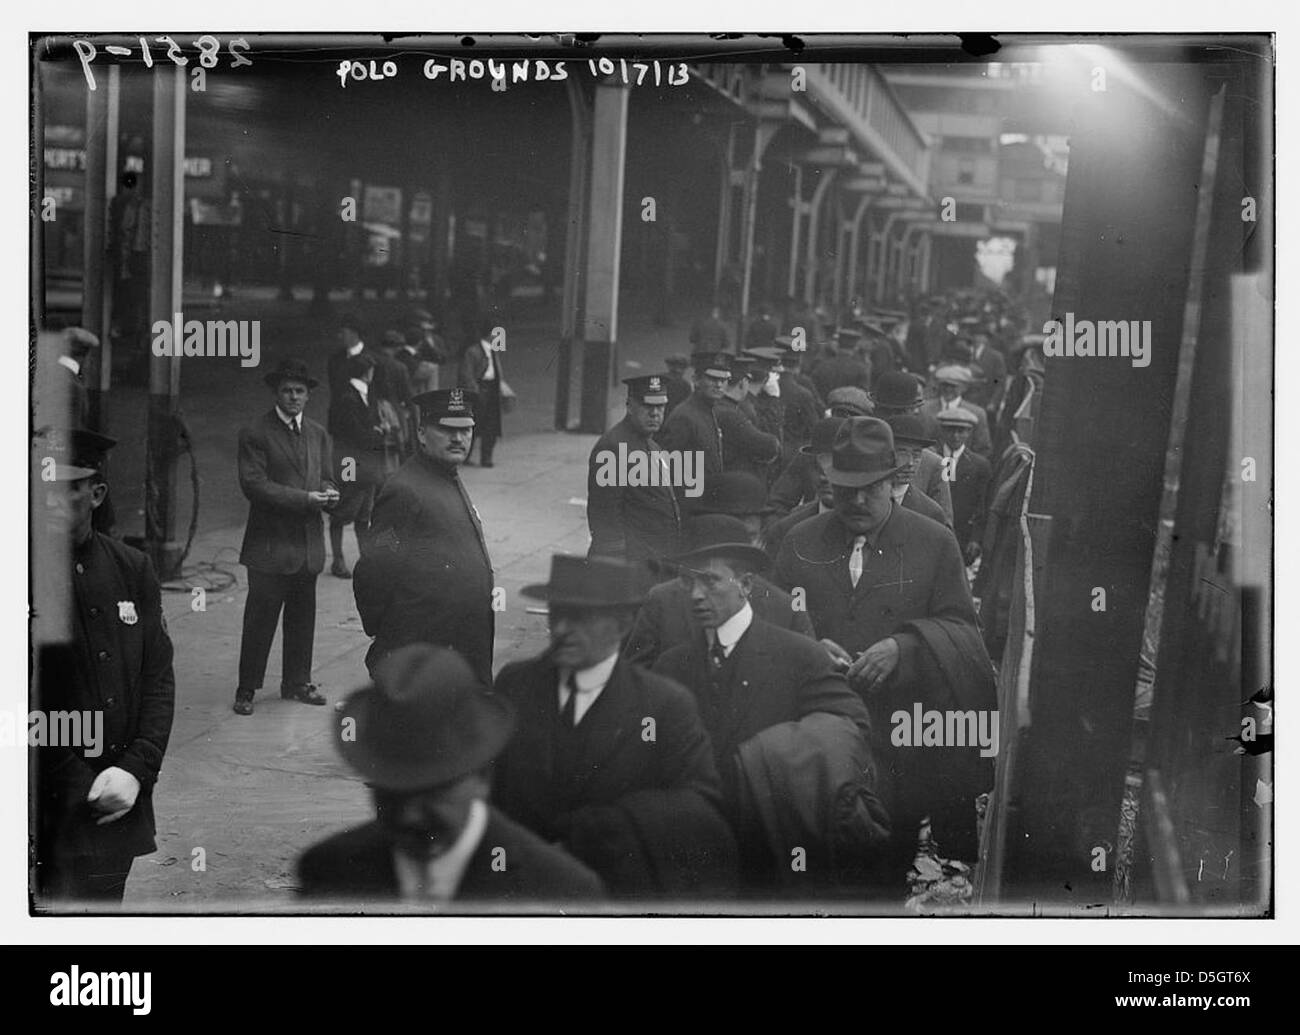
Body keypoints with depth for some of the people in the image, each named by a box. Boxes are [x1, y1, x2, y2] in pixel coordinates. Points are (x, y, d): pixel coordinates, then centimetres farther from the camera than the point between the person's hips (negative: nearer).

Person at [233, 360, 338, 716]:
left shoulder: (318, 435, 15)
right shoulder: (255, 434, -6)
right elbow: (254, 484, -13)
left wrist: (328, 493, -8)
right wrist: (304, 498, -19)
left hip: (308, 544, 6)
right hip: (270, 543, -6)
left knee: (303, 617, 12)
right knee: (260, 619, -2)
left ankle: (297, 682, 25)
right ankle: (247, 689, 7)